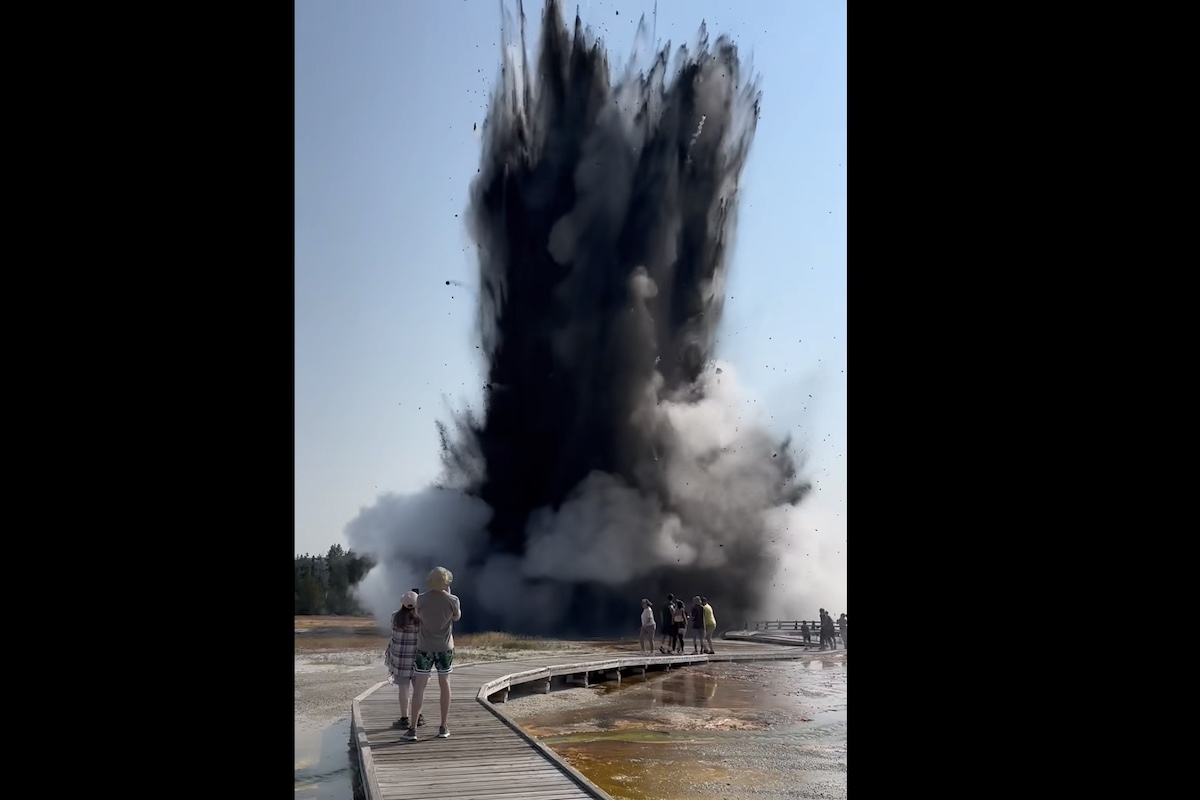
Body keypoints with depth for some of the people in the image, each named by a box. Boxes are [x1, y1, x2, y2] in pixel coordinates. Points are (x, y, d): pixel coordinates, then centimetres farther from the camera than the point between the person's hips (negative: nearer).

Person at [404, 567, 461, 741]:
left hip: (425, 647, -1)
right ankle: (443, 728, 14)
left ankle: (413, 729, 0)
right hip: (445, 648, 1)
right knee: (445, 685, 12)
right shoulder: (452, 600, -14)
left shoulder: (422, 599, -14)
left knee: (419, 687, 3)